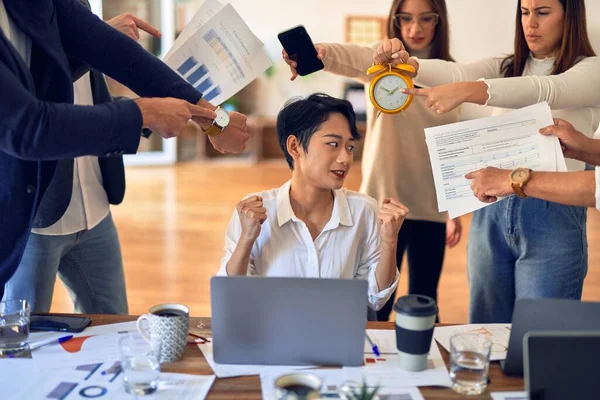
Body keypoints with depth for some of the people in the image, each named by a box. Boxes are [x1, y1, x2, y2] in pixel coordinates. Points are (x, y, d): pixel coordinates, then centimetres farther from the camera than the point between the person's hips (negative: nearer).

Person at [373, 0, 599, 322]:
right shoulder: (504, 68, 12)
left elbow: (542, 91, -22)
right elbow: (458, 73, -8)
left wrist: (466, 91, -38)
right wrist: (407, 63, -29)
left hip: (553, 216, -4)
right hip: (491, 212, 4)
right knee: (484, 329, 11)